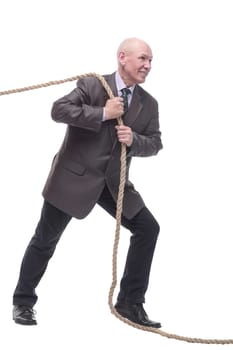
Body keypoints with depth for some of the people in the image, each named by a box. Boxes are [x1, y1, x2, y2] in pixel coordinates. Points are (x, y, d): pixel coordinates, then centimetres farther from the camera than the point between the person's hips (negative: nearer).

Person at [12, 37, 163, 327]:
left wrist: (134, 139, -17)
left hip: (114, 182, 5)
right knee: (46, 238, 4)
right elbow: (58, 110, -24)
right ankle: (23, 302, 22)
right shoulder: (92, 85, -13)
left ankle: (130, 303, 6)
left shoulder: (148, 104, 2)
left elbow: (155, 143, 5)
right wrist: (102, 114, -27)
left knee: (147, 228, -3)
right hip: (75, 176, -5)